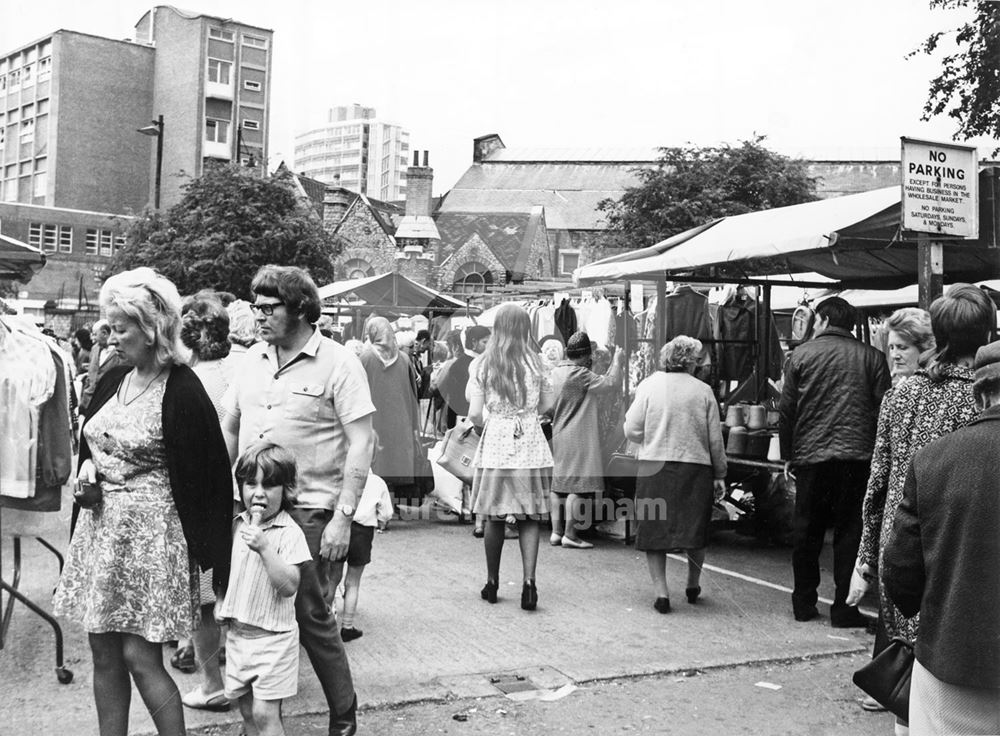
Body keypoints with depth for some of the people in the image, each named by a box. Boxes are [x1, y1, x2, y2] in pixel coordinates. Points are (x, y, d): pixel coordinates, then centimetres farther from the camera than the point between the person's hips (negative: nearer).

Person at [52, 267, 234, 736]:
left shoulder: (182, 393, -15)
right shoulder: (113, 381, 7)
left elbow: (198, 476, -12)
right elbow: (89, 443, 22)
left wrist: (202, 552, -11)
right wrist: (88, 466, -1)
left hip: (150, 530, -7)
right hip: (101, 524, 7)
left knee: (140, 657, -3)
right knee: (104, 655, 12)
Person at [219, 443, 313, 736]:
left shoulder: (289, 533, -15)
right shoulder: (237, 526, 5)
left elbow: (289, 586, -22)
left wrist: (265, 547, -30)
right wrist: (221, 601, 7)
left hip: (272, 637, -6)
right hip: (237, 632, 6)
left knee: (265, 712, -6)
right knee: (247, 709, 15)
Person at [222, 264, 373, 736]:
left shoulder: (338, 363, -8)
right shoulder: (252, 360, 9)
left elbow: (361, 443, -10)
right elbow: (230, 427, 18)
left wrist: (343, 517, -15)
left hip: (308, 509, -5)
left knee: (310, 614, 0)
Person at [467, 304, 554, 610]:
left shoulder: (482, 365, -2)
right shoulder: (534, 362, -1)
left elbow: (475, 413, -4)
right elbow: (547, 405, 5)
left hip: (495, 445, 0)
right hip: (530, 446, 0)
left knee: (495, 518, 10)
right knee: (528, 518, 6)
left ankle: (492, 583, 20)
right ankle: (529, 581, -5)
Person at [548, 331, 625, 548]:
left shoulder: (556, 372, 8)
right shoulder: (580, 374, -16)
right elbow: (609, 384, -18)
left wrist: (589, 368, 20)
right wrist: (617, 363, -4)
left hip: (558, 436, 9)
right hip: (578, 438, -8)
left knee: (558, 485, 11)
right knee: (578, 486, -5)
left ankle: (556, 532, 14)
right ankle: (570, 534, -5)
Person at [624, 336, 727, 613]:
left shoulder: (649, 385, -1)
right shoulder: (703, 391, 0)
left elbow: (631, 430, -3)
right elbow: (715, 439, 3)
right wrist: (720, 475, 13)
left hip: (654, 466, 0)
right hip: (695, 467, 1)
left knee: (653, 530, 7)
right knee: (694, 529, 16)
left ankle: (661, 592, 3)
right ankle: (693, 585, 30)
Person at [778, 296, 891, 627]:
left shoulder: (800, 355, 2)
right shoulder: (871, 357, 3)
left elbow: (786, 410, 1)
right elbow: (883, 409, 0)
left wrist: (788, 455, 9)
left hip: (811, 456, 1)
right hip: (856, 458, 0)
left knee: (806, 531, 12)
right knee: (850, 531, 6)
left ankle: (804, 604, 20)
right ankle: (844, 608, 6)